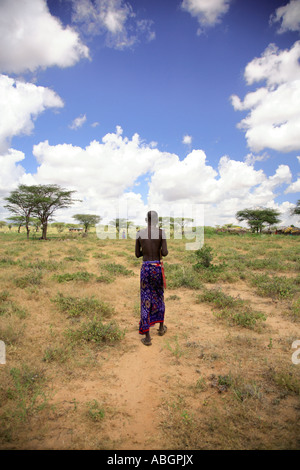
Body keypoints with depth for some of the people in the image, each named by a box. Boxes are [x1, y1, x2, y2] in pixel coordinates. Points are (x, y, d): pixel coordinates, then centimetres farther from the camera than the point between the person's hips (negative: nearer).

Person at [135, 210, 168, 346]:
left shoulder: (139, 233, 0)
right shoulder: (161, 232, -7)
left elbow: (137, 254, 5)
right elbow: (165, 253, -11)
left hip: (145, 268, 1)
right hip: (158, 268, 0)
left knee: (146, 301, 6)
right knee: (159, 297, 22)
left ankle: (147, 337, 7)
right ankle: (161, 327, 38)